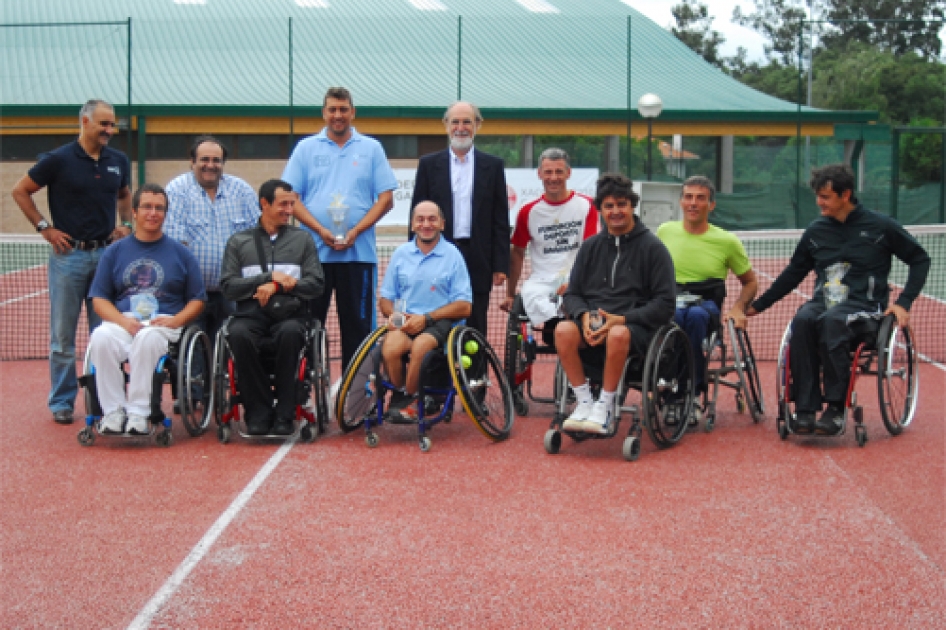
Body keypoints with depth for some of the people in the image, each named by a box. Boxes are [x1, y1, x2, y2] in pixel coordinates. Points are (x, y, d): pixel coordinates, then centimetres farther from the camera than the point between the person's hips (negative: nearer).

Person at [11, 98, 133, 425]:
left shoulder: (118, 161, 7)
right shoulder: (58, 160, -6)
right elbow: (20, 191, 1)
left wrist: (126, 224, 9)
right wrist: (44, 227, -4)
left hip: (106, 253, 4)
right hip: (68, 254, -4)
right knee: (62, 334, 3)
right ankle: (61, 402, 12)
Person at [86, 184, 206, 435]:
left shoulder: (180, 253, 16)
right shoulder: (115, 251, 17)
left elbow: (197, 300, 12)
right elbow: (99, 299, 10)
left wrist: (175, 320, -9)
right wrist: (124, 321, -10)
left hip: (165, 324, -1)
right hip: (121, 321, 1)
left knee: (147, 338, -37)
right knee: (100, 338, -33)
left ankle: (138, 412, -31)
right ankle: (113, 411, -26)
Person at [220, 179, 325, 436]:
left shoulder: (302, 239, 17)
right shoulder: (238, 241, 16)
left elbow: (316, 284, 6)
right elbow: (228, 287, 4)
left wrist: (278, 286, -8)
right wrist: (269, 276, -6)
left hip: (289, 312, 0)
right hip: (250, 313, 0)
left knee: (289, 333, -36)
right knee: (239, 334, -35)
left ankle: (284, 415, -27)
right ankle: (258, 412, -23)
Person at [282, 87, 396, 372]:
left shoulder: (371, 149, 10)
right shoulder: (306, 148, 10)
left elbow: (386, 198, 3)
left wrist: (355, 231, -10)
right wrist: (320, 230, -10)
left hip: (359, 251, 0)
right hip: (314, 250, 0)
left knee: (357, 324, 1)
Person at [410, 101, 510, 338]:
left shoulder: (493, 166, 9)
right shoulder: (429, 164, 9)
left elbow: (500, 220, 6)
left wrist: (501, 265, 0)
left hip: (478, 261, 0)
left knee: (475, 327, 1)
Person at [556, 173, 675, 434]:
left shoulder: (652, 247, 3)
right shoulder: (590, 247, 16)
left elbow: (665, 304, -3)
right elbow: (572, 294, 15)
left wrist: (621, 319, -16)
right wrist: (584, 316, -9)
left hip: (636, 327, -3)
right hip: (592, 324, 4)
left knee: (618, 334, -38)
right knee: (563, 330, -29)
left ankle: (604, 407, -22)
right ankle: (584, 401, -17)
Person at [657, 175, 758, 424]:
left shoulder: (727, 241, 5)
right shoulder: (664, 232, 10)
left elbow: (750, 282, 16)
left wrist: (738, 308, -3)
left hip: (707, 303, -1)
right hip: (670, 301, 1)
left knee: (696, 315, -39)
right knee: (674, 316, -38)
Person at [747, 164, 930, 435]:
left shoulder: (880, 226, 2)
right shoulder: (816, 230, 13)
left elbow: (920, 259, 9)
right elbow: (793, 273, 23)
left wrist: (904, 302, -2)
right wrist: (758, 305, 21)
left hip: (864, 304, -3)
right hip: (823, 301, 4)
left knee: (831, 320, -38)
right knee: (802, 320, -33)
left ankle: (835, 406, -33)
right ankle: (805, 408, -34)